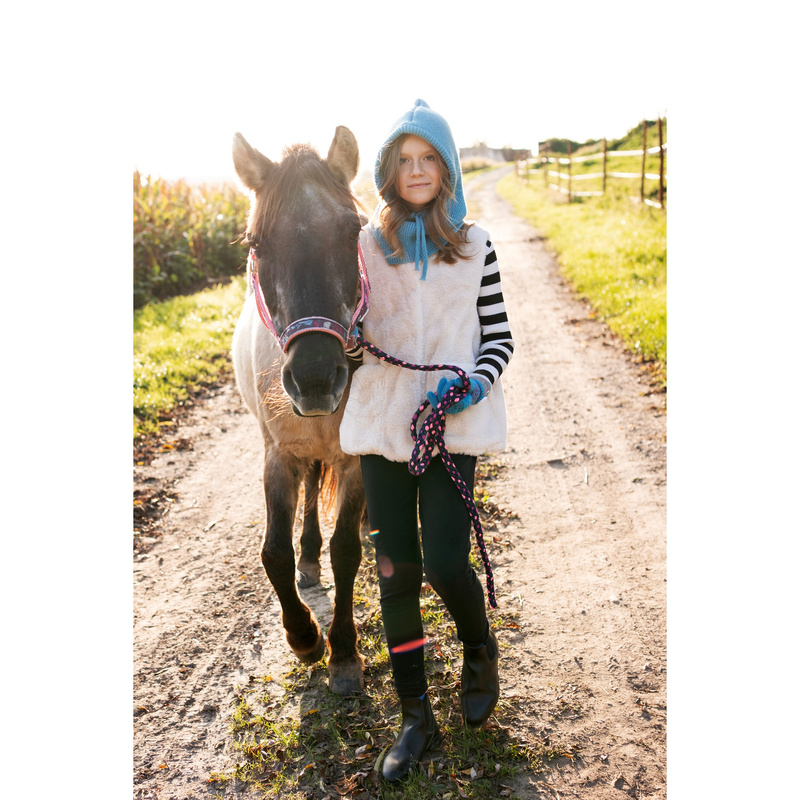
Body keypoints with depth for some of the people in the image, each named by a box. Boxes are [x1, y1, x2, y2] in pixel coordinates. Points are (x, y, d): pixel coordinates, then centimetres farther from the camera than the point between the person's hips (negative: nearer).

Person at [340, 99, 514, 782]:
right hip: (382, 423, 2)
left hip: (454, 423, -1)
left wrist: (477, 383, -13)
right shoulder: (365, 244, 6)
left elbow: (499, 336, 6)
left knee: (445, 562, -8)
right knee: (396, 571, 5)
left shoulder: (476, 246, 4)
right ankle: (416, 718, 22)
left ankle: (480, 653, 29)